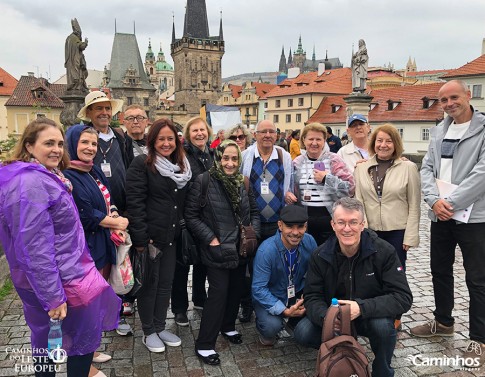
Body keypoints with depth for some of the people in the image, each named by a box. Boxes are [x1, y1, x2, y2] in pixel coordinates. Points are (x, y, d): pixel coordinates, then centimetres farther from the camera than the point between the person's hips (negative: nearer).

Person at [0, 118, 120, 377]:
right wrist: (53, 297, -25)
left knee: (46, 339, 22)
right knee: (84, 335, 8)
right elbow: (35, 248, -27)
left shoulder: (43, 177, 9)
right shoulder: (30, 183, -24)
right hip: (61, 281, -10)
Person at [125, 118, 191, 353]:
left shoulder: (182, 166, 10)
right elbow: (134, 203, -16)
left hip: (172, 236, 6)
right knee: (149, 283, 7)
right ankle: (148, 332, 24)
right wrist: (140, 237, -20)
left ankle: (160, 327, 31)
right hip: (150, 236, -6)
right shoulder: (142, 164, -10)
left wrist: (183, 231, 9)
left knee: (166, 283, 14)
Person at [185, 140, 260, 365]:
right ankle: (204, 344, 6)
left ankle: (228, 326, 39)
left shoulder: (243, 183, 7)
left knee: (235, 289, 15)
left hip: (240, 248, 6)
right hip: (217, 249, -6)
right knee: (219, 291, -7)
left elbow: (254, 212, 15)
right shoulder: (204, 181, -10)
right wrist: (211, 239, -15)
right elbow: (191, 215, -10)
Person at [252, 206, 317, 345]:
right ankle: (267, 332, 9)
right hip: (270, 297, -4)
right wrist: (285, 311, -30)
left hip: (297, 294, 4)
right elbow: (259, 289, -24)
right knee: (272, 326, -31)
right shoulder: (266, 251, -27)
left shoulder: (309, 242, -14)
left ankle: (296, 322, 14)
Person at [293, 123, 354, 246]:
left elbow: (350, 188, -10)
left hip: (330, 221, -3)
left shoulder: (333, 160, -3)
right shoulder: (297, 163, 8)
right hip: (305, 221, 3)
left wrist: (327, 179, -17)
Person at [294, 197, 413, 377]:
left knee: (383, 326, -35)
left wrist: (362, 308, -37)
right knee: (302, 333, -21)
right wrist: (326, 316, -35)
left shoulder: (384, 252, -20)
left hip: (372, 315, -2)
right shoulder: (320, 256, -13)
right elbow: (312, 297, -11)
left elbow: (403, 298, -23)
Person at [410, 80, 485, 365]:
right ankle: (443, 322, 36)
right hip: (440, 216, 6)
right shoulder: (439, 131, 10)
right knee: (440, 271, 17)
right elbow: (427, 169, 4)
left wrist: (451, 203, -19)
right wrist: (434, 200, -12)